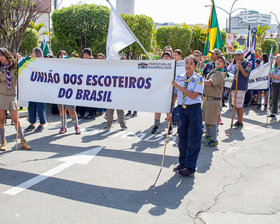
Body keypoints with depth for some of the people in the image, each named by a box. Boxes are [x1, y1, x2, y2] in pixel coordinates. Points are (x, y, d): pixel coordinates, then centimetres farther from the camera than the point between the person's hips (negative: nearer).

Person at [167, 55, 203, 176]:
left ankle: (190, 167, 8)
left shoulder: (198, 79, -7)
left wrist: (178, 86, -20)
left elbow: (193, 96, -18)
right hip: (181, 109, 4)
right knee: (182, 137, 12)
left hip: (194, 110, -4)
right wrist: (170, 112, 6)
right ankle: (183, 163, 27)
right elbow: (174, 95, 9)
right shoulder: (179, 78, 6)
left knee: (193, 138, 0)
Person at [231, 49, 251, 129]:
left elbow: (246, 74, -16)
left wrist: (240, 65, -18)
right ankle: (238, 121, 21)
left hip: (241, 87, -8)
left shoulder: (247, 63, -3)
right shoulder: (237, 64, 20)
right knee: (236, 105, 12)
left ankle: (240, 123, -3)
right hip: (234, 87, 8)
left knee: (239, 105, -9)